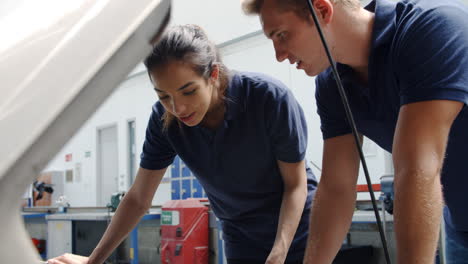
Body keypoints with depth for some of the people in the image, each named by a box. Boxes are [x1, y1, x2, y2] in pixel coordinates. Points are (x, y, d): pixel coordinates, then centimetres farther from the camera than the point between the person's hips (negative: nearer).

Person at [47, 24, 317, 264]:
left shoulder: (270, 98, -27)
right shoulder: (164, 119, -17)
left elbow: (296, 184, -17)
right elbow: (138, 199, -7)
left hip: (298, 230, -2)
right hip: (241, 241, 3)